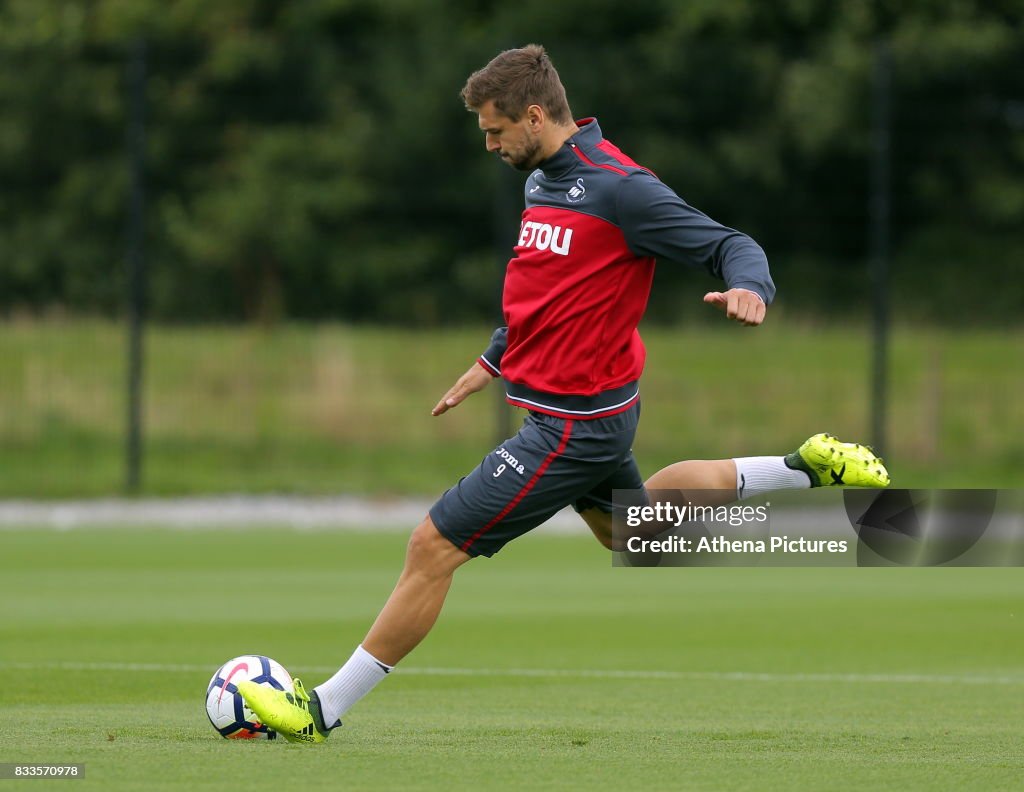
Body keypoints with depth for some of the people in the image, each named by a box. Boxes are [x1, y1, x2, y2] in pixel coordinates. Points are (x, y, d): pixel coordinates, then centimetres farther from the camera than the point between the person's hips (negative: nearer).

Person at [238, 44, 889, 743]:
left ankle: (325, 709, 0)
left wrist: (748, 289, -40)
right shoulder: (543, 180, 7)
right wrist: (493, 362, 23)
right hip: (587, 408, 10)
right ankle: (809, 468, 35)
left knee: (434, 547, -9)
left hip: (573, 423, -10)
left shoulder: (618, 188, -21)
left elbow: (732, 246, -19)